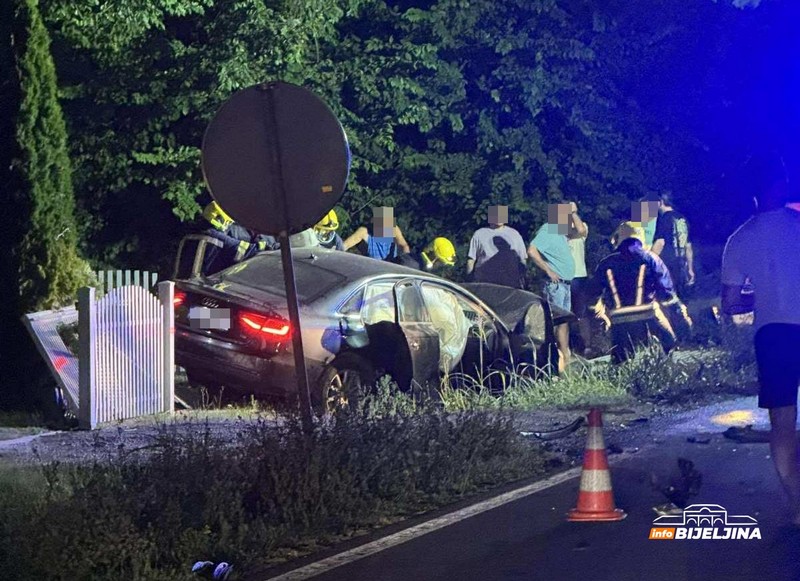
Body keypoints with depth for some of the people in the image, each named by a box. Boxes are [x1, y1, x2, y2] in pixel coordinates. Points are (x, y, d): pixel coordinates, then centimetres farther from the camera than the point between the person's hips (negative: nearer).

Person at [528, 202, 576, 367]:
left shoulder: (559, 231, 16)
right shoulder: (547, 230, -13)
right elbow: (532, 251, -25)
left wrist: (573, 213, 22)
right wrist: (548, 270, -21)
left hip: (565, 283, 10)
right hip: (556, 283, -10)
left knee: (565, 322, 11)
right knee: (558, 322, -11)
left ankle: (565, 357, 15)